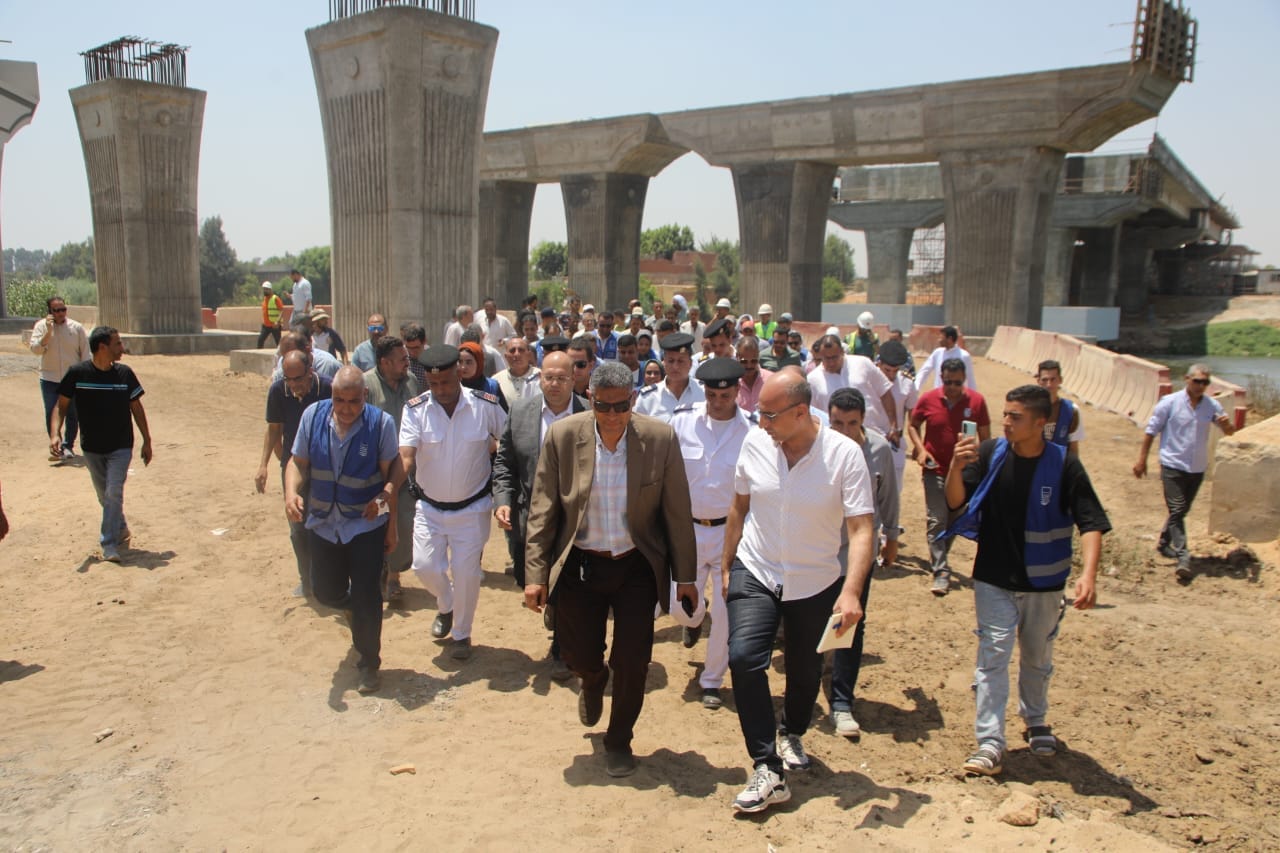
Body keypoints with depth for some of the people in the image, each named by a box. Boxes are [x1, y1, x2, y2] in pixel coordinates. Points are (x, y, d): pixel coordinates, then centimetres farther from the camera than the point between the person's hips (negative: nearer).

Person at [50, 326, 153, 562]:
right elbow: (61, 406, -3)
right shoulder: (77, 373, -9)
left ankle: (109, 544, -9)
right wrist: (55, 434, -19)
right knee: (104, 496, 13)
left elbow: (136, 407, 5)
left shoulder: (124, 373, -5)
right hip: (91, 448, 1)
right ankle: (121, 531, 34)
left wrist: (147, 441, 5)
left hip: (121, 447, -1)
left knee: (113, 493, -13)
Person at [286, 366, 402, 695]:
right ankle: (354, 608, 52)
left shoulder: (381, 422, -18)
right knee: (327, 592, 15)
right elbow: (297, 461, -1)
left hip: (366, 524, -3)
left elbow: (391, 473, -9)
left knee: (367, 597, -1)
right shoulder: (313, 415, -11)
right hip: (324, 523, 4)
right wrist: (291, 492, -21)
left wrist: (391, 523, -4)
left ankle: (369, 664, 21)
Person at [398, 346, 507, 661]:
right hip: (429, 506, 1)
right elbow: (405, 456, -22)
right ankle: (446, 606, 37)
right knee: (425, 566, 2)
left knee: (466, 573, 4)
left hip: (472, 507, -1)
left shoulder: (486, 405, -14)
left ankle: (462, 634, 29)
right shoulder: (415, 409, -13)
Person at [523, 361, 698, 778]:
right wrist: (535, 573, -7)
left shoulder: (660, 439, -12)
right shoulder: (562, 436, -11)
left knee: (632, 663, 4)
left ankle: (619, 741, 30)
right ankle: (594, 682, 49)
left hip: (637, 566, 0)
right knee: (579, 656, 9)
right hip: (580, 565, 1)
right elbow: (543, 510, -5)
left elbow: (677, 513, -5)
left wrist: (685, 575, -2)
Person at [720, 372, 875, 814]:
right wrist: (726, 566, 10)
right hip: (755, 573, 1)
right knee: (744, 656, -19)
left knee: (805, 670, 16)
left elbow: (861, 528, -21)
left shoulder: (844, 454, -18)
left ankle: (792, 734, 48)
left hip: (815, 583, -1)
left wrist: (851, 592, -33)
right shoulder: (755, 443, -9)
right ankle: (768, 770, -9)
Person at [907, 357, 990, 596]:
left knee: (954, 521, 13)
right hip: (935, 470, -1)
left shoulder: (976, 401, -7)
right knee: (937, 521, -7)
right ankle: (941, 572, -5)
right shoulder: (928, 399, -7)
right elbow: (912, 425, 8)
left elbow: (985, 436, 2)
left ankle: (938, 560, 33)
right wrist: (920, 449, -8)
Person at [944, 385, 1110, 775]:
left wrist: (1088, 574, -28)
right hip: (994, 579, 0)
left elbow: (1091, 523, -14)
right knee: (993, 655, -6)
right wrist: (956, 467, -26)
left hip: (1044, 583, 0)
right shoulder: (990, 454, -8)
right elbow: (955, 503, -6)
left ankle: (1035, 721, 42)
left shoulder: (1064, 465, -12)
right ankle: (990, 743, -2)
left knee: (1037, 658, 17)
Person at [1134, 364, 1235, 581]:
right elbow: (1151, 431, -4)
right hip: (1173, 466, -4)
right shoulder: (1170, 402, -8)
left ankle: (1164, 543, 34)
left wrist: (1226, 423, -20)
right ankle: (1183, 559, -14)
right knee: (1177, 511, -10)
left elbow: (1230, 432, 5)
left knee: (1182, 511, 15)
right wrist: (1142, 459, -4)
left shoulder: (1212, 405, 2)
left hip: (1198, 468, 5)